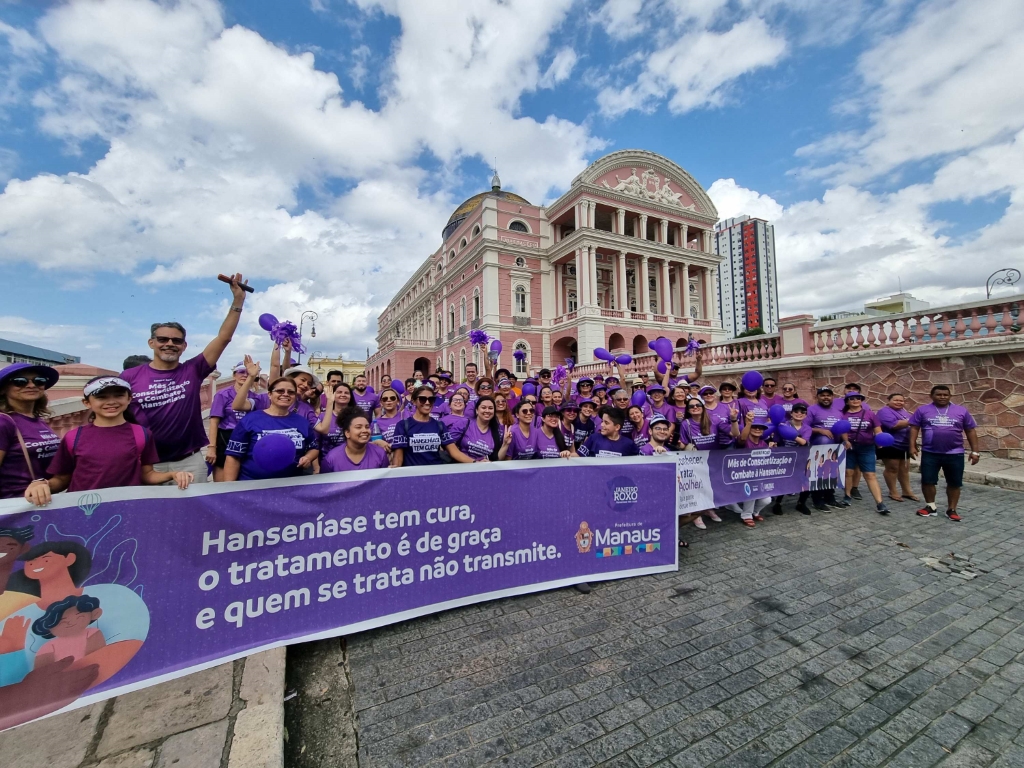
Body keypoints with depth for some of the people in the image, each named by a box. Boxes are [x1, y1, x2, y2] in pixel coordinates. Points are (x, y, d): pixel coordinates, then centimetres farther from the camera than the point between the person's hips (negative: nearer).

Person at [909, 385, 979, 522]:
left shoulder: (961, 411, 4)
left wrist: (975, 451, 4)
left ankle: (951, 510, 21)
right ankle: (930, 507, 17)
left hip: (955, 454, 1)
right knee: (927, 481, 2)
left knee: (954, 483, 9)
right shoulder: (923, 410, 0)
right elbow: (914, 428, 0)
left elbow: (971, 431, 8)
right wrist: (912, 446, -8)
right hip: (929, 453, -1)